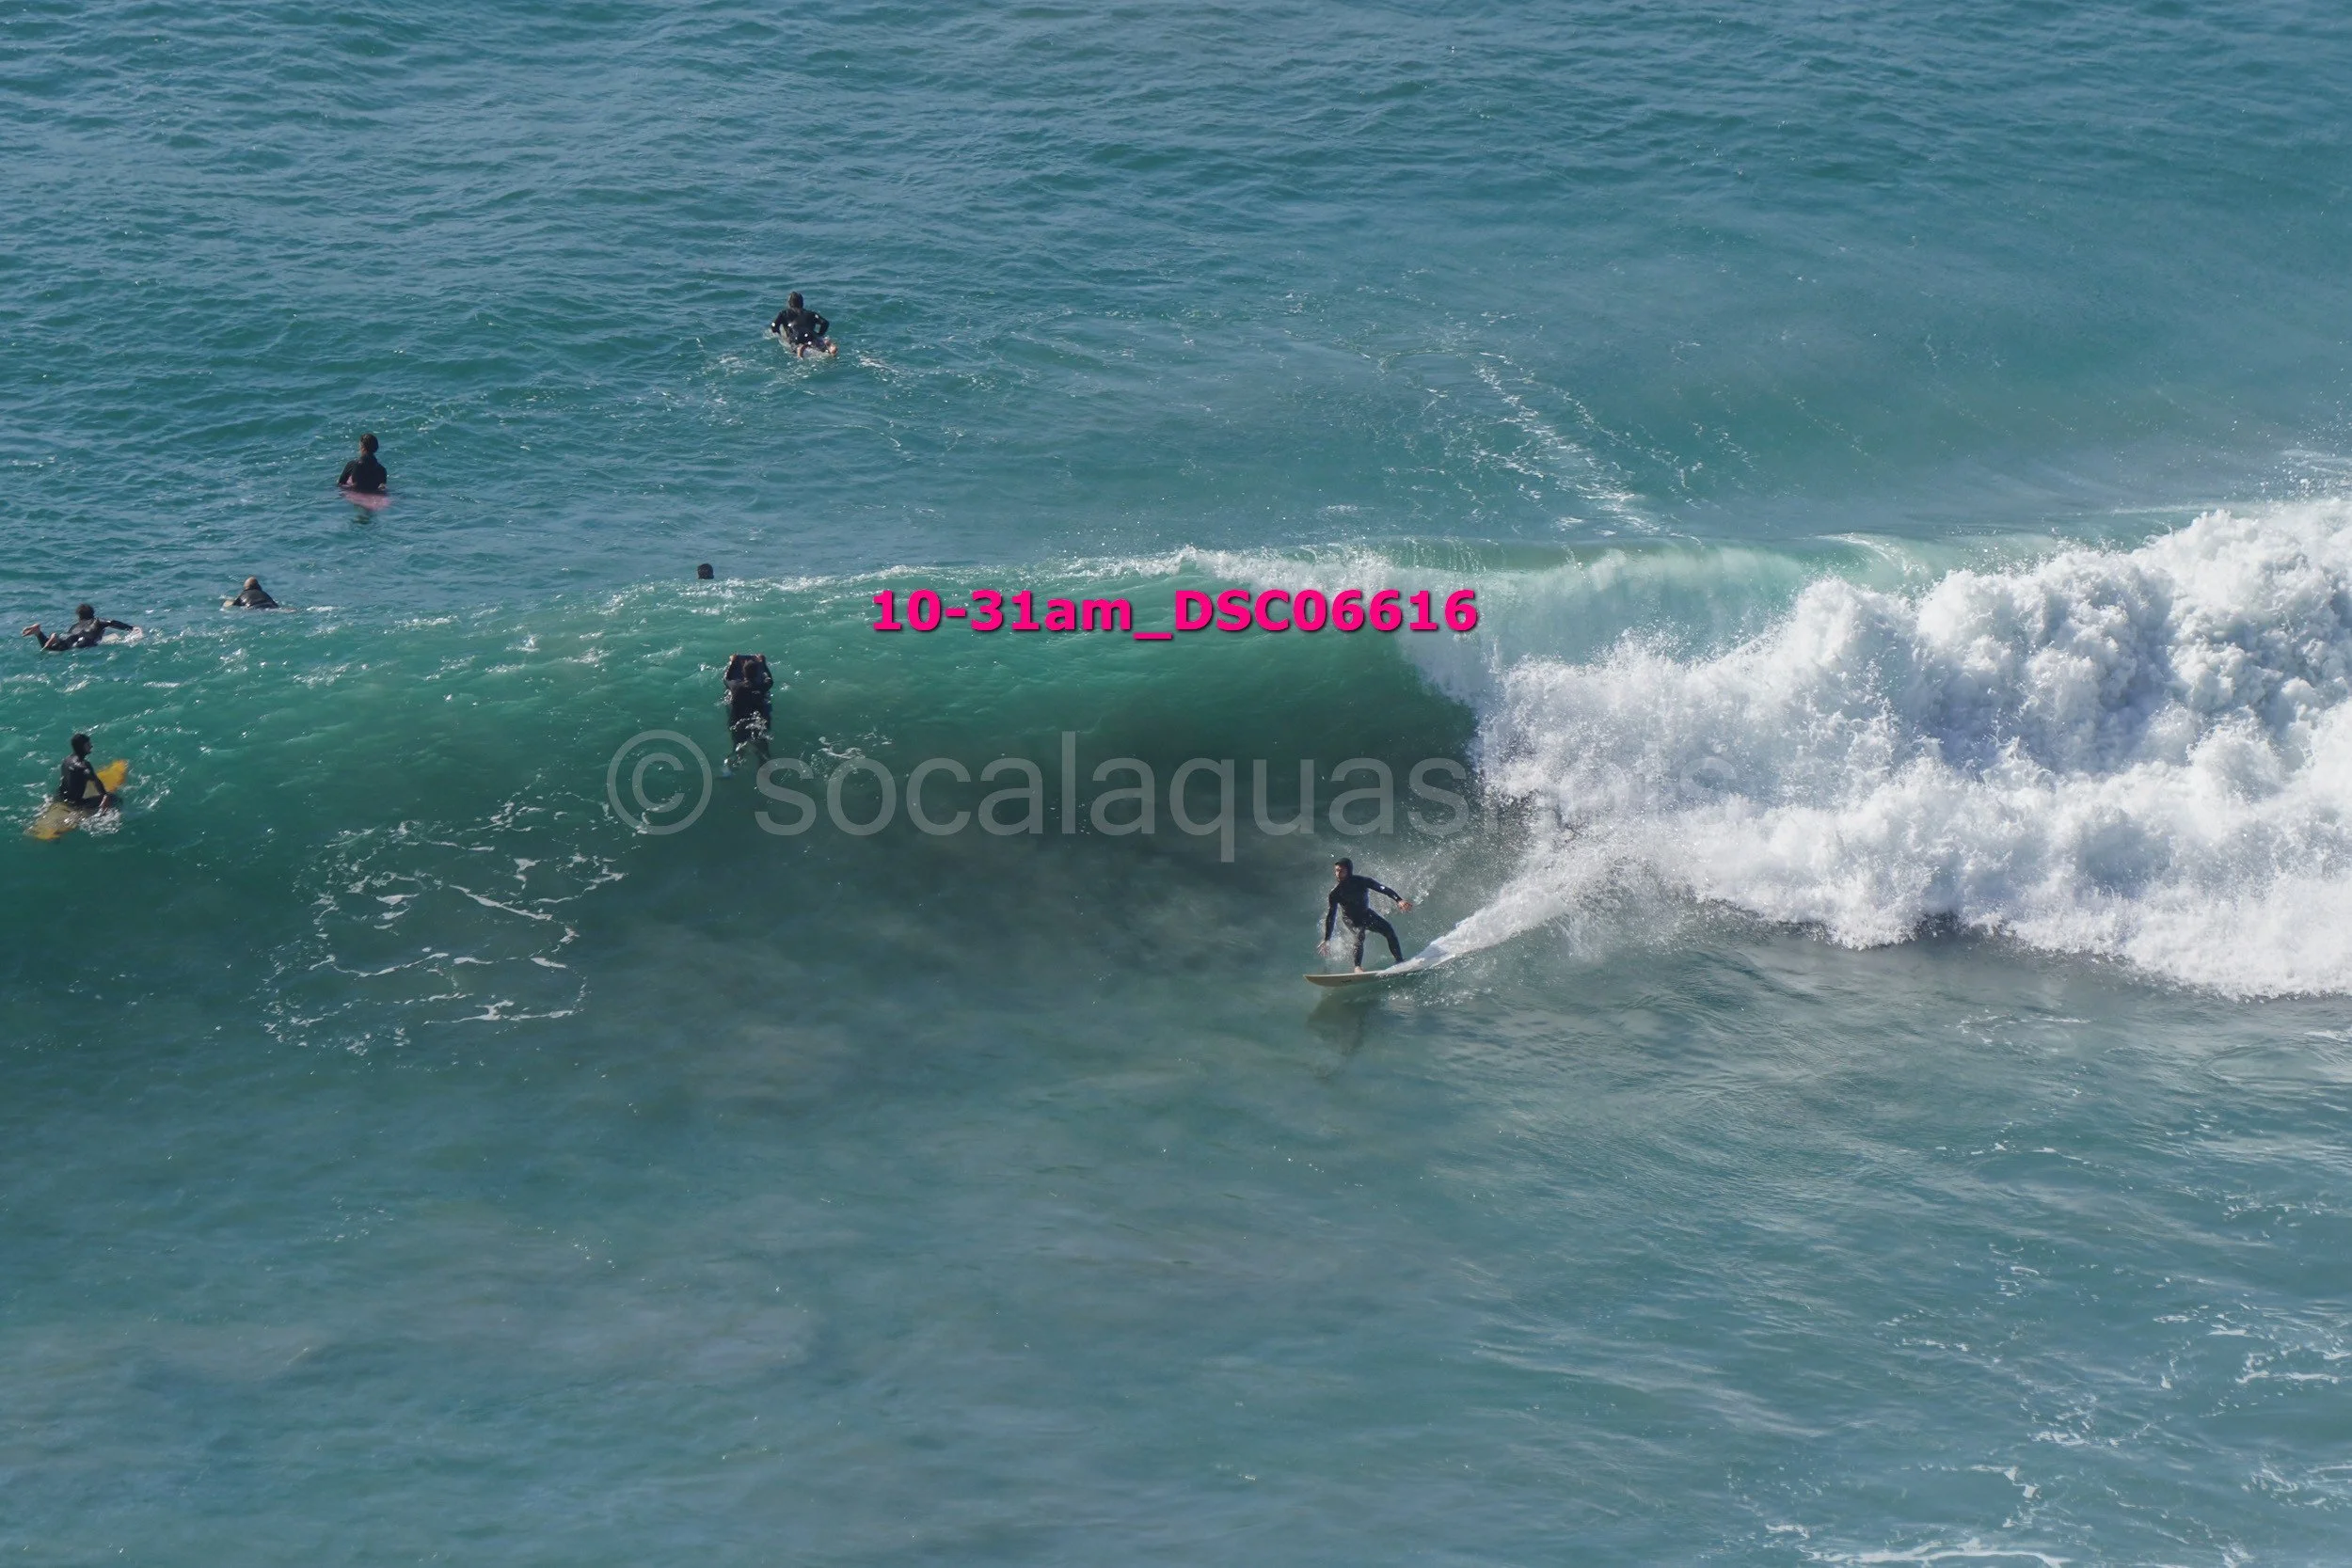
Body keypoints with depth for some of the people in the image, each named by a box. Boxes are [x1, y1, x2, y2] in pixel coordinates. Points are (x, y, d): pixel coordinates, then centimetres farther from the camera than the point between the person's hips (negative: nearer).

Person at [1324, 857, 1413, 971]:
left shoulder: (1362, 882, -20)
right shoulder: (1335, 893, -22)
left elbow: (1383, 889, -21)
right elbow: (1330, 916, -18)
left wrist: (1399, 900, -37)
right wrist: (1327, 939, -20)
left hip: (1366, 914, 3)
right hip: (1351, 919, -3)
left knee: (1389, 930, -10)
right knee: (1360, 933, -32)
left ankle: (1400, 961, 1)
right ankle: (1358, 967, -36)